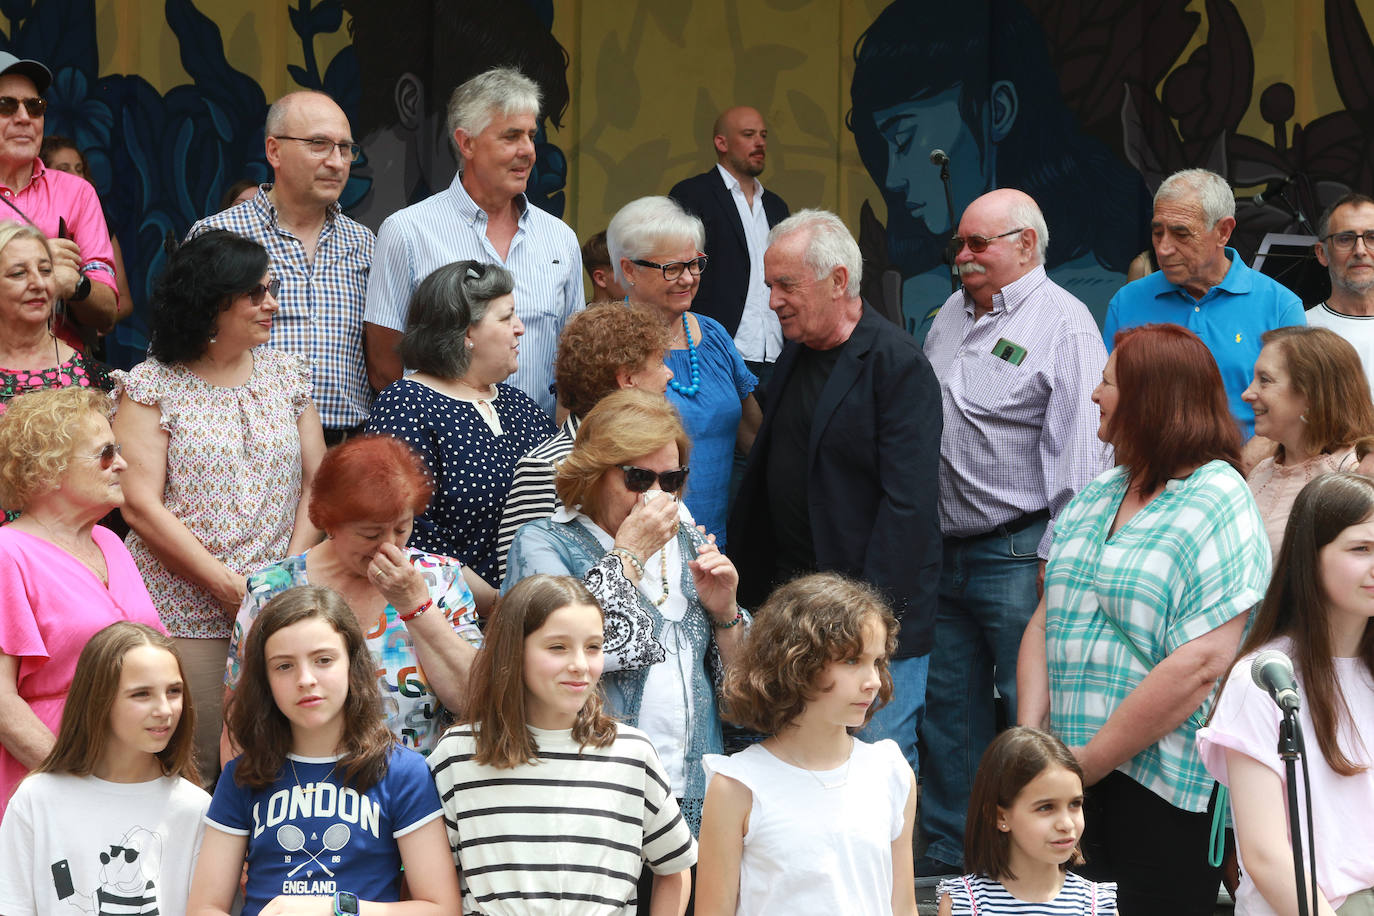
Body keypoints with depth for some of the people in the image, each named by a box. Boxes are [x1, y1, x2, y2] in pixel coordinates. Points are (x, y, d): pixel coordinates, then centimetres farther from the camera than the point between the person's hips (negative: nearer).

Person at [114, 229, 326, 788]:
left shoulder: (285, 375, 13)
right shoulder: (151, 386, -1)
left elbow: (316, 483, 11)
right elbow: (140, 506, -8)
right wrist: (225, 584, -13)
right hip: (182, 611, -4)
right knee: (190, 769, -4)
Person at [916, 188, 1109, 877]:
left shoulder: (1062, 324, -9)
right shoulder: (951, 316, 14)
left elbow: (1079, 451, -14)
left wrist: (1056, 560, -18)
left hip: (1018, 558, -8)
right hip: (944, 554, 8)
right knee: (949, 708, 13)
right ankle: (948, 852, 22)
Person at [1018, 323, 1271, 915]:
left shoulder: (1217, 505, -10)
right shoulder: (1096, 498, 14)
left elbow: (1200, 666, -19)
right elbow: (1045, 622, 14)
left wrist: (1087, 763, -17)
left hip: (1168, 786, -7)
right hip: (1080, 778, 7)